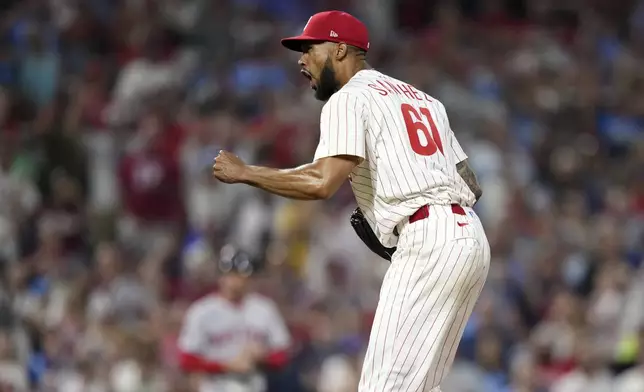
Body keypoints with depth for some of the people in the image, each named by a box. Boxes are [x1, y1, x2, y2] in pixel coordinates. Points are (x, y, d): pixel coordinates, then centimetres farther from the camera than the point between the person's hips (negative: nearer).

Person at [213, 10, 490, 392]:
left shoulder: (350, 98, -1)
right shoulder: (423, 98, 25)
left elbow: (323, 182, -16)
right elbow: (472, 185, 22)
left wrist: (243, 172, -6)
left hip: (426, 245, -9)